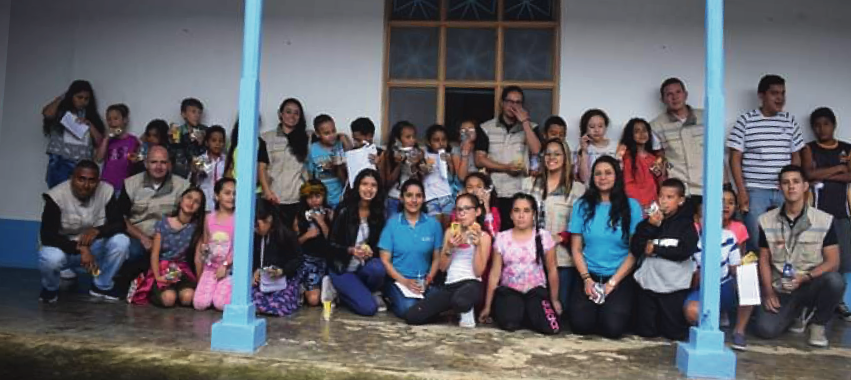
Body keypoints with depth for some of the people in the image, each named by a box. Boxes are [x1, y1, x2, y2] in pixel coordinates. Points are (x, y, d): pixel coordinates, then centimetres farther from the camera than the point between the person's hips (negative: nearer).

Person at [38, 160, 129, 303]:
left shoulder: (106, 191, -14)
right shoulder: (56, 196, -22)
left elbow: (119, 224, -15)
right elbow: (47, 236, -26)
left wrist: (97, 231, -36)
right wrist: (80, 249, -38)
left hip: (94, 248, 3)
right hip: (65, 248, -3)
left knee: (121, 242, -25)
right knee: (51, 258, -36)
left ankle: (102, 286, 0)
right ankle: (50, 288, 2)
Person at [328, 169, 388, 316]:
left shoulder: (378, 214, 2)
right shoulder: (344, 211, -11)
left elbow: (378, 244, 9)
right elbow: (331, 244, -7)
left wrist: (370, 251, -14)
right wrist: (351, 250, -25)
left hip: (364, 267, 4)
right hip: (342, 268, -4)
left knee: (378, 268, -34)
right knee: (368, 308, -20)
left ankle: (373, 293, 0)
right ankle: (343, 292, 10)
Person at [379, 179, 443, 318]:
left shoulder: (433, 224, 3)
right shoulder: (392, 223, -1)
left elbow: (437, 258, 8)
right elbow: (385, 260, -1)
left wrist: (428, 279, -8)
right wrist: (404, 281, -12)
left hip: (423, 282, 2)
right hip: (397, 280, -2)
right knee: (408, 308, -29)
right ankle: (393, 300, 5)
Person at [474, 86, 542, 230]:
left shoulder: (529, 127, 10)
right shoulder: (486, 128, 6)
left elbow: (536, 150, -7)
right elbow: (479, 160, 1)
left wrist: (525, 121, -7)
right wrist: (506, 168, -11)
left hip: (520, 194, 0)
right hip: (494, 194, 0)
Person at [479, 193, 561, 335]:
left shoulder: (543, 236, -2)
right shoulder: (502, 238, 0)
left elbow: (552, 270, 5)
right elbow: (495, 273, 2)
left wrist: (554, 300, 8)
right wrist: (487, 306, 3)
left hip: (536, 291, 1)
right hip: (509, 291, 0)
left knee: (550, 327, -23)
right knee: (509, 324, -29)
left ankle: (527, 314, 10)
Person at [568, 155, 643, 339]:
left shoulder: (631, 206, 0)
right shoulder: (582, 206, 5)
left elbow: (634, 251, -2)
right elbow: (576, 248, 5)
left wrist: (612, 283, -9)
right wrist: (586, 279, -8)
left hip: (620, 278, -1)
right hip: (589, 277, 1)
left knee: (613, 327, -20)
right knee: (580, 324, -19)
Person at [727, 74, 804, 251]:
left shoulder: (790, 121, 10)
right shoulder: (745, 121, -1)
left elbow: (795, 157, 16)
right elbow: (735, 159, -2)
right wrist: (742, 192, -8)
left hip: (785, 192, 3)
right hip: (755, 191, -3)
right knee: (755, 242, -2)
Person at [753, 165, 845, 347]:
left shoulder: (824, 220, -6)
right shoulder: (766, 221, 0)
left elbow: (833, 261, -6)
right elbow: (764, 259, 4)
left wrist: (805, 277, -23)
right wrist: (768, 292, -6)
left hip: (810, 286, -1)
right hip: (780, 289, 1)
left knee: (835, 280, -35)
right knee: (765, 329, -21)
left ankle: (817, 324, -4)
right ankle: (800, 312, 15)